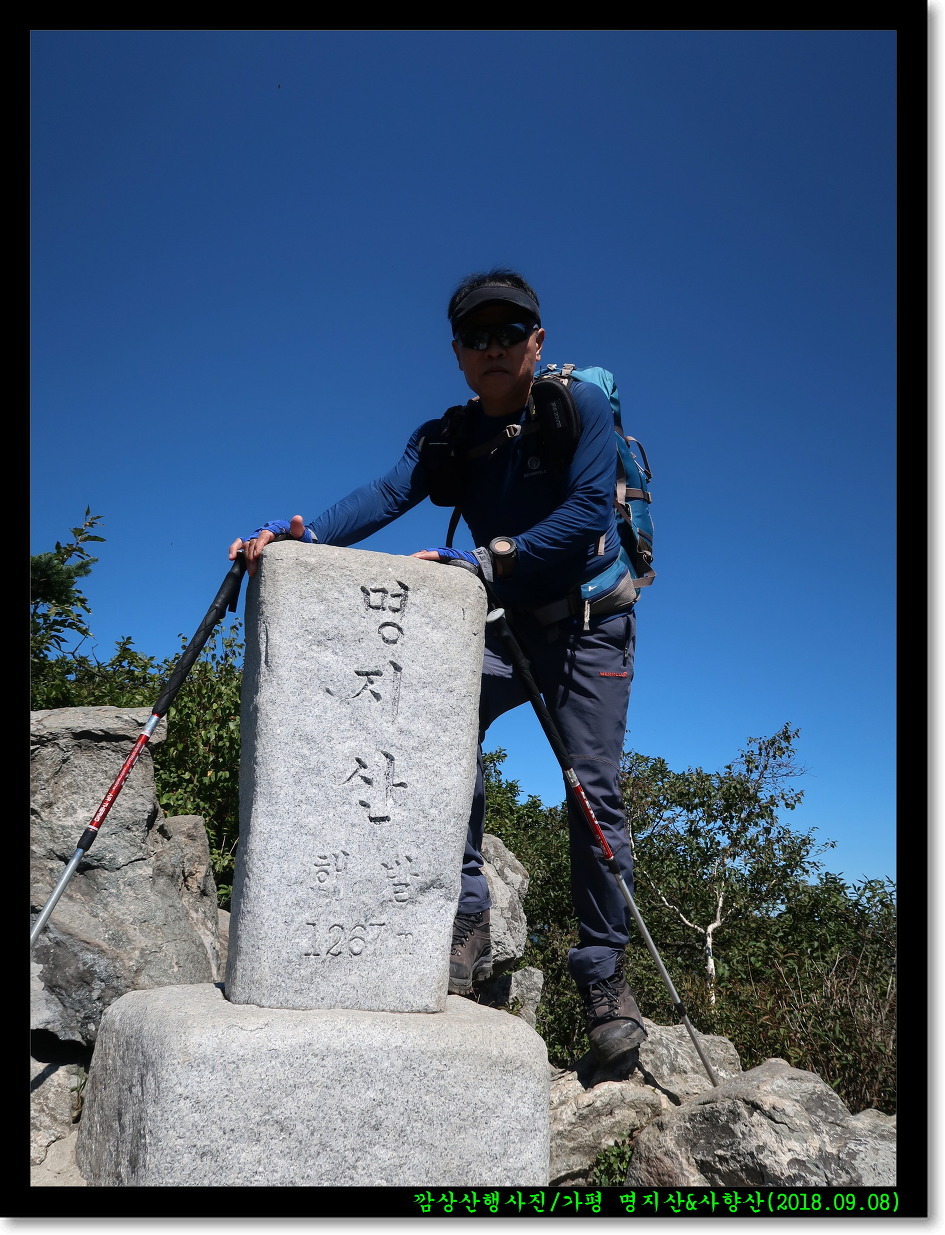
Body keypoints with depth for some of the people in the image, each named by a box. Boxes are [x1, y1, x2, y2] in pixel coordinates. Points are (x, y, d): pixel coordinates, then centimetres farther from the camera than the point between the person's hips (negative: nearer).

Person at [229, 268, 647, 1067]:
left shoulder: (581, 405, -12)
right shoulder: (448, 437, -1)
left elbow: (588, 511, -25)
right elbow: (387, 494, -19)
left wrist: (483, 561, -35)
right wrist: (303, 538, -39)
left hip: (590, 620, -3)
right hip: (507, 622, 3)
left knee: (593, 786, -10)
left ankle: (605, 974, 5)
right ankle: (467, 922, -14)